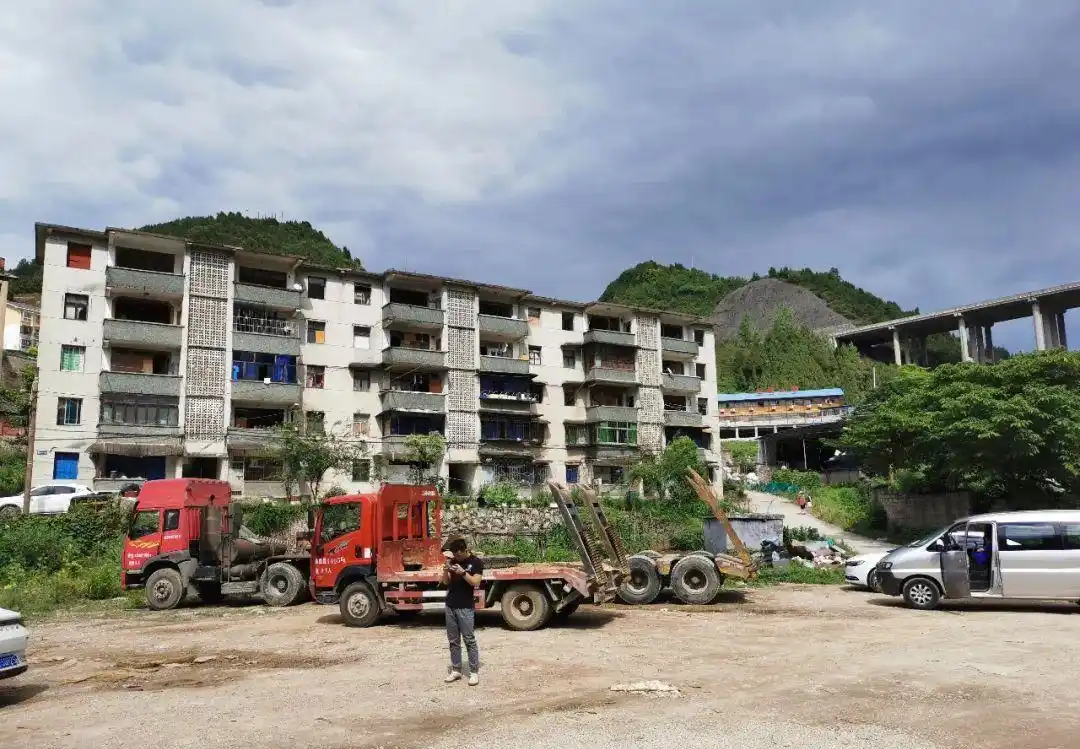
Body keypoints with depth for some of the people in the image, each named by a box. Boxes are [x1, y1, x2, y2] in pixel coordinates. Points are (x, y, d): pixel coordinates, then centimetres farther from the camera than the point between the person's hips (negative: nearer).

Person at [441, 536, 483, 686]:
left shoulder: (476, 562, -7)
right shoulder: (453, 561, 8)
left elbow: (475, 582, -15)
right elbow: (446, 582, 6)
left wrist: (463, 573, -26)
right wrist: (446, 569, -12)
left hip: (466, 607, -5)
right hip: (450, 605, 6)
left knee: (469, 640, -4)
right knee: (453, 640, 9)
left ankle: (474, 672, 1)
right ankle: (456, 670, 17)